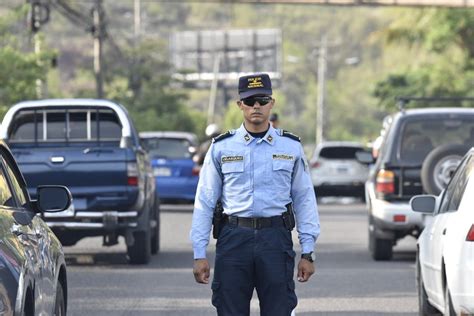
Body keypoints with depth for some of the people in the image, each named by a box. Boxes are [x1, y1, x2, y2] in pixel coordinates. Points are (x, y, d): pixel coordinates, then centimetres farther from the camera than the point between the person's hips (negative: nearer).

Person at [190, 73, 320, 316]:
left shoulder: (291, 147, 7)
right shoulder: (221, 148, 5)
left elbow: (304, 201, 8)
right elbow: (204, 203, 6)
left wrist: (307, 253, 2)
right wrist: (199, 254, 0)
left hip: (276, 239, 0)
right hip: (233, 239, 0)